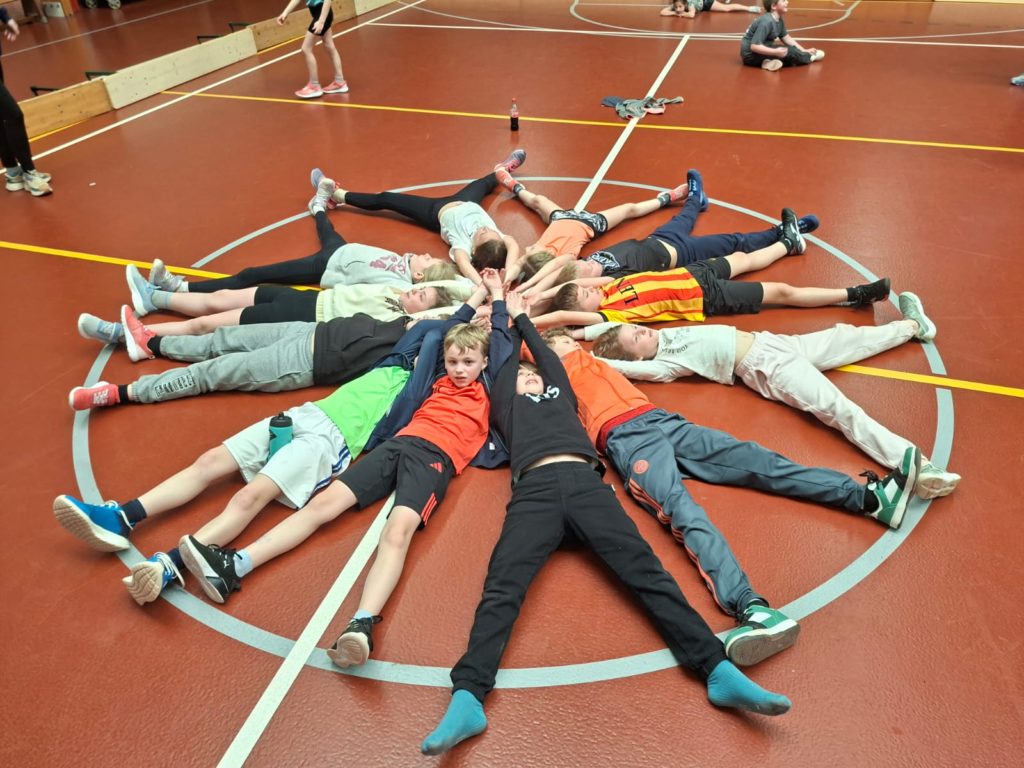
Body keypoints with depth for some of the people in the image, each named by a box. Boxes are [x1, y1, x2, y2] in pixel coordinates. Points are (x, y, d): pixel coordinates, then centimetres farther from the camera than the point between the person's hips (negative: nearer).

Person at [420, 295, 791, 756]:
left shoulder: (560, 392, 37)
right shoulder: (505, 403, 31)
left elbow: (545, 355, 42)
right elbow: (507, 359, 37)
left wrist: (521, 316, 58)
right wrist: (511, 319, 54)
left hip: (585, 483, 2)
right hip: (535, 489, -1)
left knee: (645, 571, -17)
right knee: (503, 586, -22)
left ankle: (718, 670, -29)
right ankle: (466, 699, -36)